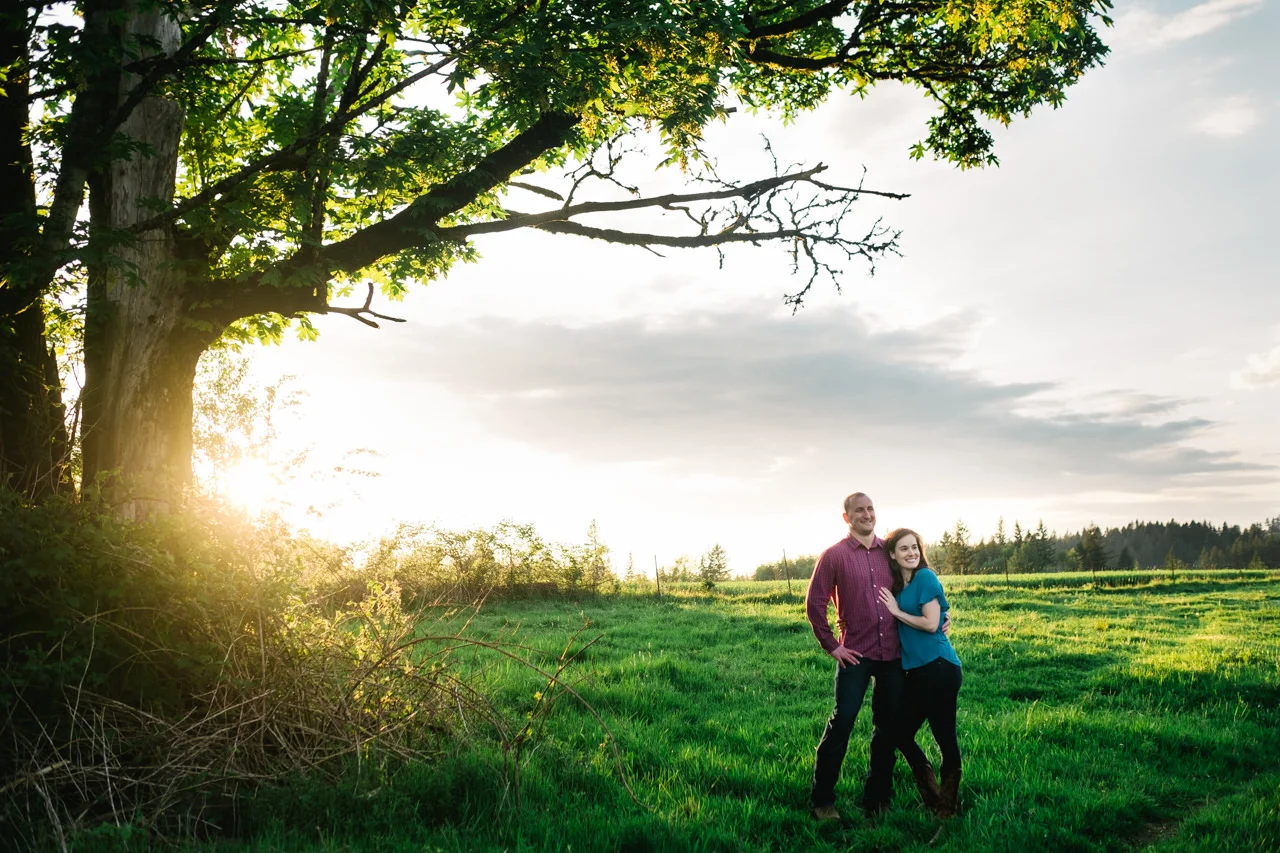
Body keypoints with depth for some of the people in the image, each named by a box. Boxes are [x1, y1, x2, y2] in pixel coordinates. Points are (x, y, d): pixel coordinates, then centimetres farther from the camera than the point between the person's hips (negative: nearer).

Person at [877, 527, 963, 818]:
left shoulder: (925, 577, -10)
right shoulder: (897, 585, 12)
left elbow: (931, 624, -16)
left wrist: (897, 611, -9)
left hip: (939, 668, -8)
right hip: (916, 669, 8)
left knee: (944, 737, 2)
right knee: (901, 734, 11)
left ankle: (949, 805, 17)